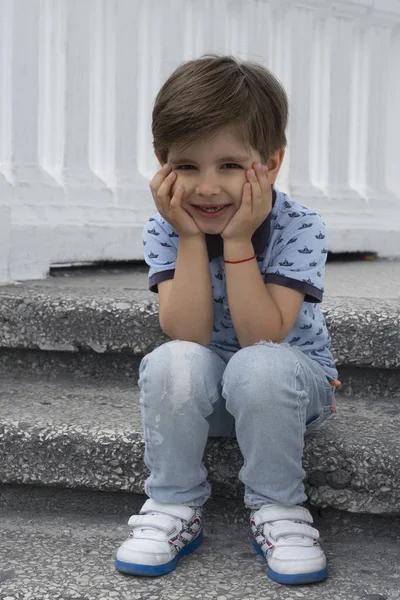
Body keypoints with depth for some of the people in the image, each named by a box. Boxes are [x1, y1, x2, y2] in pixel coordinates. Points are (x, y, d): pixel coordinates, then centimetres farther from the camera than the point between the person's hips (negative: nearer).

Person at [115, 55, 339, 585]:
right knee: (172, 363, -32)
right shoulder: (165, 231, -13)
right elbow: (188, 335, -25)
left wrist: (237, 241, -33)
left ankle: (278, 507, -13)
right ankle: (175, 507, -11)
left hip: (293, 386, -2)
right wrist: (192, 239, -29)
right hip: (203, 391, 2)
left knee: (258, 368, -36)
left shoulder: (299, 229, -21)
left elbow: (262, 337, -30)